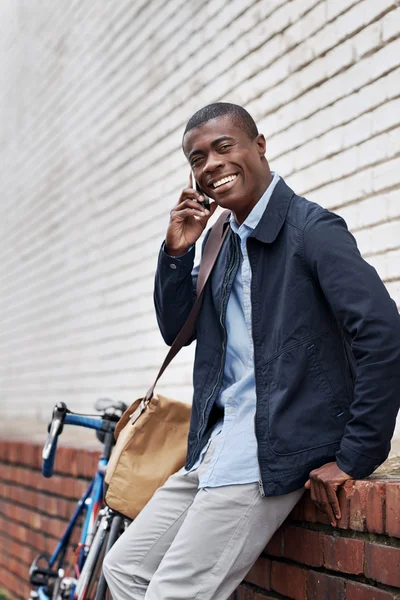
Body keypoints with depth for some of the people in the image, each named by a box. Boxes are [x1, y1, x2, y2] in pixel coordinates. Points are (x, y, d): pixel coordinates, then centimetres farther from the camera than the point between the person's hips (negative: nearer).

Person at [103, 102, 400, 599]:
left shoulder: (312, 229, -12)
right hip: (215, 445, 9)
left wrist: (354, 460, -18)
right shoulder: (225, 239, 13)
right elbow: (176, 330, 18)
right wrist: (177, 252, 1)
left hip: (273, 454, -8)